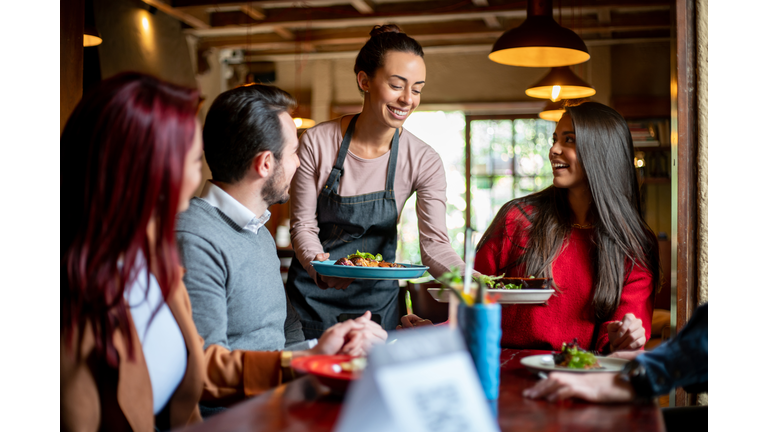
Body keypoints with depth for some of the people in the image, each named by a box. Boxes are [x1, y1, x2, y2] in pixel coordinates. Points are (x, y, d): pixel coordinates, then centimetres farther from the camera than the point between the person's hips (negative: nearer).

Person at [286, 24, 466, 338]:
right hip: (312, 294, -1)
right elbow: (303, 224, -10)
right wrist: (319, 266, -31)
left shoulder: (424, 161, -12)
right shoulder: (317, 142, -14)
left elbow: (434, 243, -17)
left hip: (376, 298, 1)